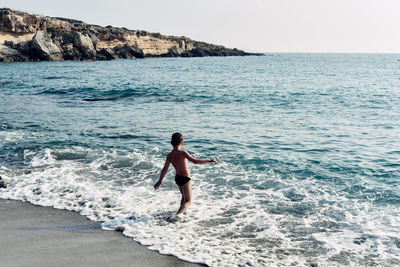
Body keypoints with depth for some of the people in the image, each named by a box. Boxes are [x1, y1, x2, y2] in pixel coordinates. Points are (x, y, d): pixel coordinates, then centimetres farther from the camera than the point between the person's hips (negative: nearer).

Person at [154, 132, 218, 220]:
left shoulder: (169, 155, -4)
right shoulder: (182, 153, -21)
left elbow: (165, 169, -3)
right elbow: (195, 161, -27)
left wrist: (159, 181, 6)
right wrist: (209, 160, -20)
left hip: (177, 178, 7)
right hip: (185, 179, -7)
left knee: (184, 197, 30)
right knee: (188, 201, -3)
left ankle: (182, 212, 44)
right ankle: (177, 215, -24)